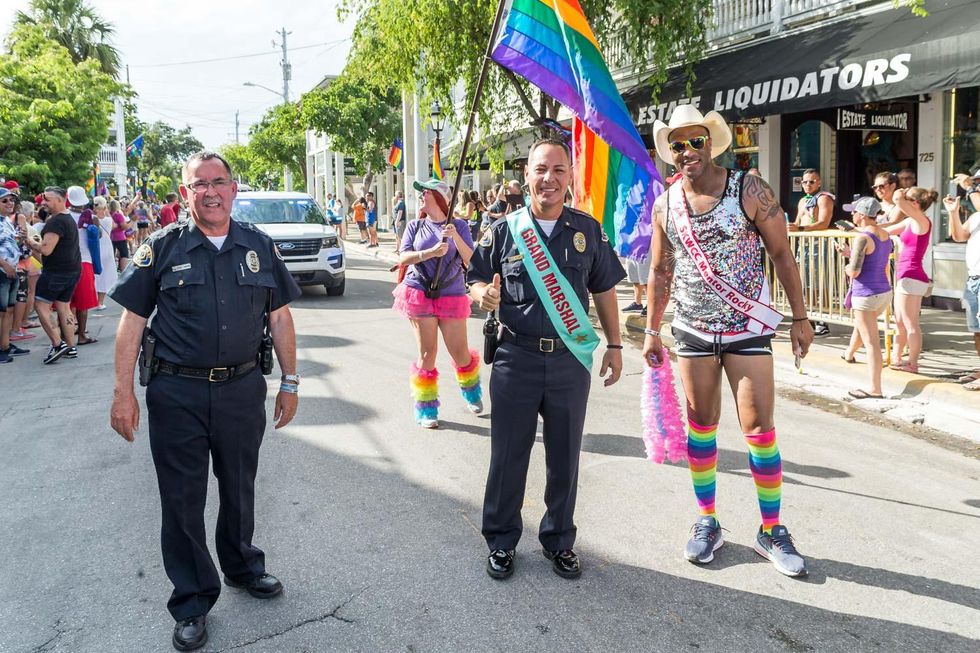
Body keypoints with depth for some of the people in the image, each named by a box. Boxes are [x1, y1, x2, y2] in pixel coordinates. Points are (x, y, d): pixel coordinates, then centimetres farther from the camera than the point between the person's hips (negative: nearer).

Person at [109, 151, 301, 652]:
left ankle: (241, 565, 43)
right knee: (183, 499, 8)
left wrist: (289, 381, 5)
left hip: (243, 390, 2)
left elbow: (279, 316, 7)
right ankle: (192, 602, 24)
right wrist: (123, 392, -6)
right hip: (177, 394, -2)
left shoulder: (259, 247, 3)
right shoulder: (162, 248, -3)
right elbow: (132, 320, -2)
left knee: (239, 488, 19)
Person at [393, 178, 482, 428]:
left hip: (452, 295, 0)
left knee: (460, 353, 2)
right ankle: (426, 408, 14)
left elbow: (470, 259, -4)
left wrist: (455, 237, -20)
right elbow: (403, 258, -3)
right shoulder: (415, 226, 7)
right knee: (427, 352, 0)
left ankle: (471, 391, 34)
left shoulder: (458, 225, 4)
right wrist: (431, 252, -17)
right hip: (419, 293, 0)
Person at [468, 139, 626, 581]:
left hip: (571, 360, 1)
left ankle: (559, 540, 29)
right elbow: (476, 281, 6)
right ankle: (501, 540, 25)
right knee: (508, 456, 7)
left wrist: (614, 345, 8)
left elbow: (604, 292, 11)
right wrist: (483, 295, -17)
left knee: (564, 458, 11)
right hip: (516, 358, -1)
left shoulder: (587, 230, 5)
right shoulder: (504, 230, 1)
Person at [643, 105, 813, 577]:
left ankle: (771, 531, 12)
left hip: (748, 328, -2)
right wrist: (651, 331, 9)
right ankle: (707, 522, 22)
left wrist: (800, 317, -5)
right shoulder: (665, 206, 1)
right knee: (700, 424, 9)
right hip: (692, 330, 3)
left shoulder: (750, 190, -8)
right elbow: (660, 273, 10)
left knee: (759, 426, -2)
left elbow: (782, 255, -4)